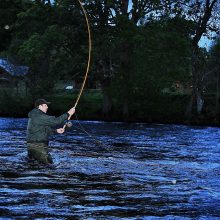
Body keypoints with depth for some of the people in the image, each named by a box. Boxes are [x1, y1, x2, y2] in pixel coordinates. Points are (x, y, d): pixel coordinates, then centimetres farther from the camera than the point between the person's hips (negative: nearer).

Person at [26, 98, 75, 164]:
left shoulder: (34, 116, 18)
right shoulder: (39, 116, -15)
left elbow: (46, 130, 22)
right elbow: (55, 121, -19)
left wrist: (56, 130, 9)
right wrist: (68, 114, -13)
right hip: (37, 146, -10)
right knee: (48, 163, -10)